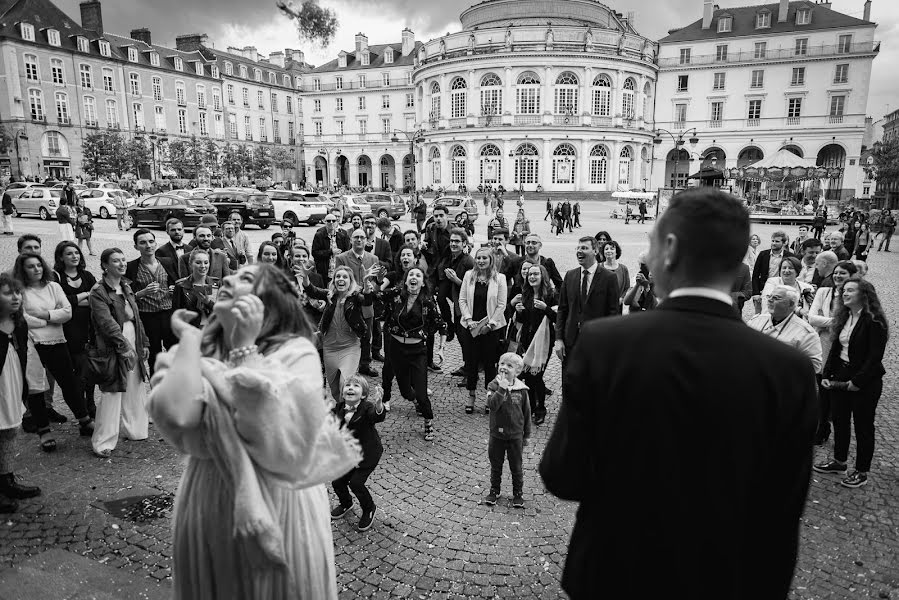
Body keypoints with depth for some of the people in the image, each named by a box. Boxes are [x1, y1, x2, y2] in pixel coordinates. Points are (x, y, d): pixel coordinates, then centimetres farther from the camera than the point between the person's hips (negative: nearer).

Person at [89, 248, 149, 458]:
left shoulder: (126, 288, 13)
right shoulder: (98, 292, -10)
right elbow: (107, 322, -19)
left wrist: (144, 343, 16)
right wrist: (124, 346, -23)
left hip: (134, 345, 8)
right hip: (113, 348, -7)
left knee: (136, 391, 15)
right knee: (112, 394, -5)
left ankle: (136, 430, 30)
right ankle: (103, 442, 5)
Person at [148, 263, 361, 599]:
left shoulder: (296, 351, -13)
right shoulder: (188, 356, -2)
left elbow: (279, 435, -27)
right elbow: (176, 417, -23)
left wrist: (244, 347, -24)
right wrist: (190, 338, -13)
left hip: (279, 510, -3)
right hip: (206, 510, 3)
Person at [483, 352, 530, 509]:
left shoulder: (521, 390, -8)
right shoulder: (494, 386, -10)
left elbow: (526, 413, 1)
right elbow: (492, 405, -26)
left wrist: (526, 435, 5)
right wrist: (502, 389, -34)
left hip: (515, 435, 0)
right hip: (497, 434, 0)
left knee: (516, 467, 12)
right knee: (495, 466, 16)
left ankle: (518, 493, 29)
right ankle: (494, 491, 34)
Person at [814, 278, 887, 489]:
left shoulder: (874, 322, -15)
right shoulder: (843, 318, 7)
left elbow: (875, 357, -18)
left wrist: (857, 381, -19)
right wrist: (827, 374, 2)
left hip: (865, 382, -7)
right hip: (840, 377, 7)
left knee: (863, 426, 6)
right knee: (840, 421, 16)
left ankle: (861, 472, 19)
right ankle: (839, 461, 31)